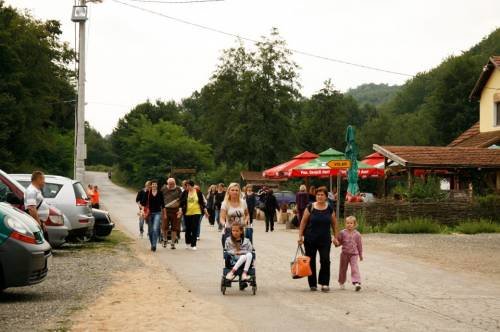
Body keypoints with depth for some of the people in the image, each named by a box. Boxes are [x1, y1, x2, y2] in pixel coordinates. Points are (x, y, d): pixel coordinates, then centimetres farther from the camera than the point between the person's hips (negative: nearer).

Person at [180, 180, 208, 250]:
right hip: (187, 213, 2)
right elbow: (181, 202, 0)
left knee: (194, 229, -5)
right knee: (188, 229, 10)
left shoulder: (198, 192, -2)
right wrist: (181, 209, -13)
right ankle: (188, 243, 29)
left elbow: (202, 202, 6)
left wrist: (205, 210, 6)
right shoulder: (185, 193, 0)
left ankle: (193, 245, -1)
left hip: (196, 213, -1)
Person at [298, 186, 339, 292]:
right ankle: (312, 284, 16)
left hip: (325, 239, 0)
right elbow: (303, 222, 0)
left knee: (325, 260, -11)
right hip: (310, 239, 0)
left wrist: (335, 237, 7)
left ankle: (324, 283, -1)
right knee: (311, 261, 6)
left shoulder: (330, 209, 3)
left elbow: (334, 224, 10)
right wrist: (300, 236, -4)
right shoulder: (310, 208, -3)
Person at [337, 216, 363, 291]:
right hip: (344, 253, 1)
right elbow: (339, 242, 8)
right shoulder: (343, 233, -1)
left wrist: (361, 255, 14)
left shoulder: (357, 234, 0)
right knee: (343, 269, 12)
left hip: (354, 254, -1)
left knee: (355, 268, -16)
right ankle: (341, 283, 30)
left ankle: (357, 283, -24)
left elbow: (359, 245, 9)